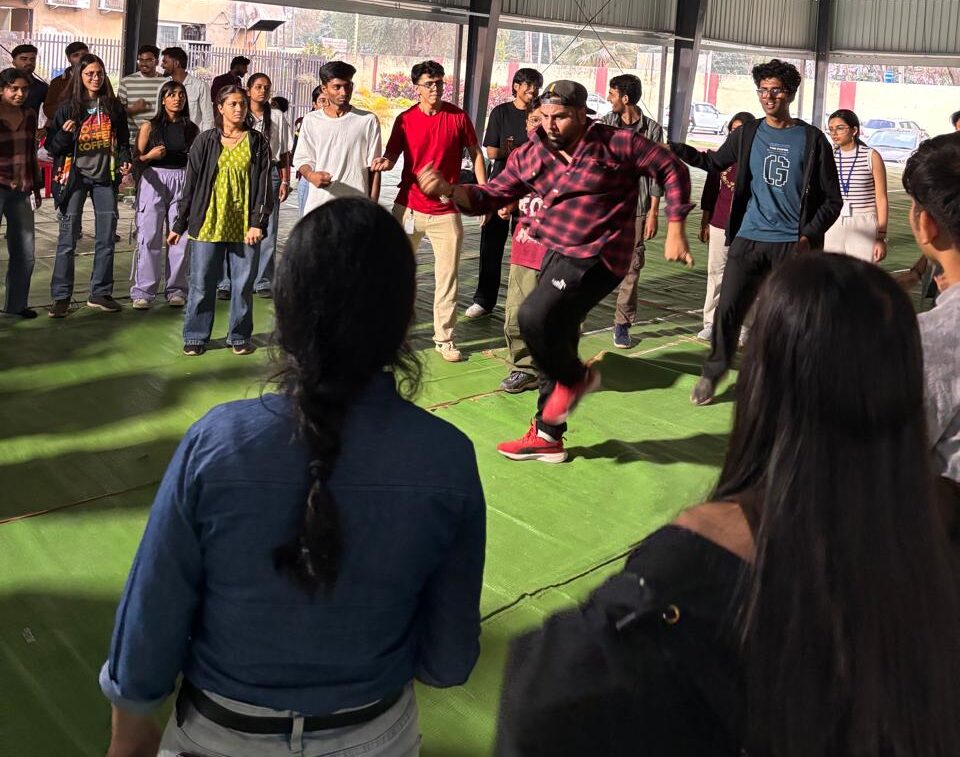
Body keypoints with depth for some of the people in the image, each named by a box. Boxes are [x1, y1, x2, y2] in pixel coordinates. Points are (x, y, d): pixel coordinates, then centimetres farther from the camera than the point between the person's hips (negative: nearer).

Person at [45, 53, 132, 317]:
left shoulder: (113, 107, 8)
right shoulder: (68, 108, 1)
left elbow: (123, 140, 14)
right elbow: (52, 147, 0)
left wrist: (124, 162, -5)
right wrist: (65, 134, -20)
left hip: (105, 177, 3)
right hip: (76, 176, -3)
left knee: (107, 237, 4)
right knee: (68, 237, -6)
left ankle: (100, 293, 15)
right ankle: (61, 297, -2)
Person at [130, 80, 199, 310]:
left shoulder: (191, 129, 11)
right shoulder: (149, 127, 5)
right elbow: (136, 159, 4)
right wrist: (150, 155, -14)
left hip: (183, 182, 2)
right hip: (154, 180, -2)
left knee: (180, 237, -1)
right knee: (149, 237, -6)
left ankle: (176, 290, 7)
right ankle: (143, 292, -2)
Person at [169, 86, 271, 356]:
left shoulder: (258, 143, 6)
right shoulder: (205, 142, 5)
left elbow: (264, 186, 2)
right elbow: (191, 184, 8)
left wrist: (258, 223, -8)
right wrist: (179, 225, 7)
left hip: (244, 226, 0)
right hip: (208, 224, 0)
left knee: (243, 284, 6)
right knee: (201, 283, 3)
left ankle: (239, 336, 20)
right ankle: (196, 337, 15)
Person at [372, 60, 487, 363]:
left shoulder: (458, 117, -1)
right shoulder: (405, 119, 0)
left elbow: (475, 154, 8)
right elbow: (391, 154, -3)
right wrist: (385, 162, -27)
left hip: (446, 211, 0)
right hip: (408, 208, 1)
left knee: (447, 277, 3)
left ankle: (444, 338, 13)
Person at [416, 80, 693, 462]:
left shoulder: (616, 143, -9)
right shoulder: (530, 155, 5)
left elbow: (672, 171, -1)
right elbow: (491, 195, 3)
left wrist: (675, 230, -5)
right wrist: (447, 189, -15)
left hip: (596, 255, -7)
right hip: (556, 254, 7)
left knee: (534, 316, -25)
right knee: (554, 342, 14)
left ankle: (575, 377, 5)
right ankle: (548, 437, 28)